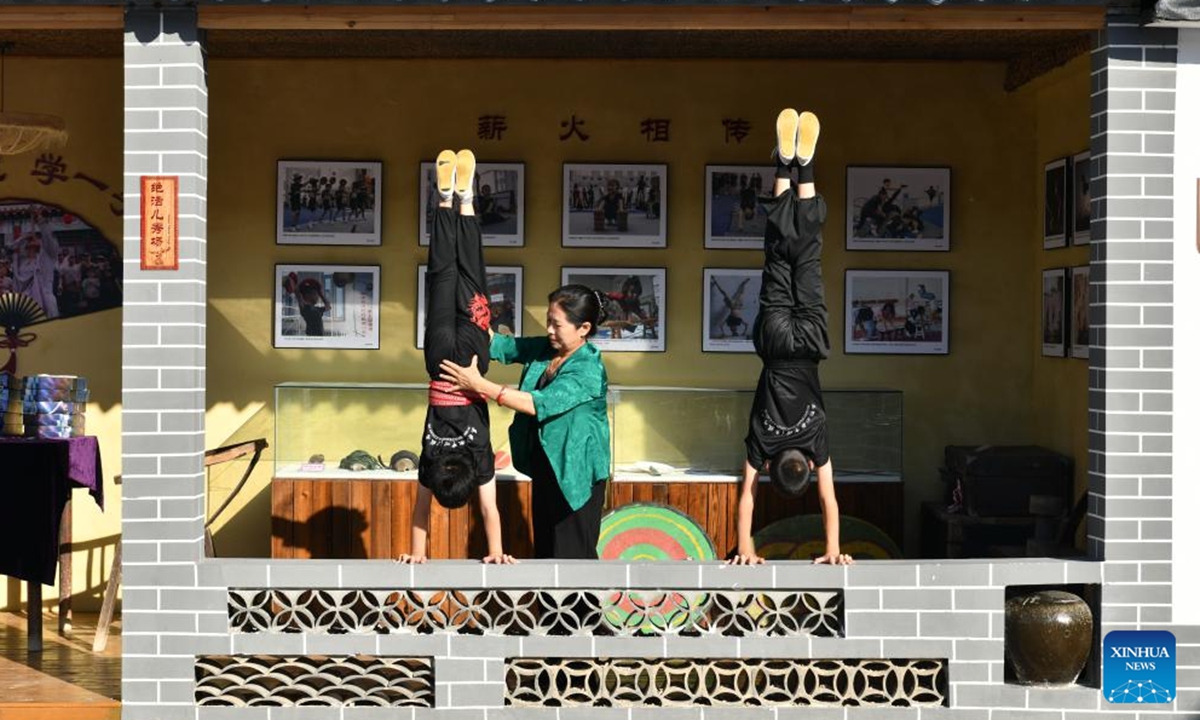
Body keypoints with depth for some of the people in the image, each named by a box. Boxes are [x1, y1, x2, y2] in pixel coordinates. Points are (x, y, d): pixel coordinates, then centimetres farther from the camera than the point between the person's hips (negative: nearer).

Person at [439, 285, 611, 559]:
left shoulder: (588, 369, -22)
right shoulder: (543, 349, 2)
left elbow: (540, 403, -29)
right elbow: (500, 345, 3)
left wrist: (479, 385, -30)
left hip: (576, 473, -8)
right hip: (545, 467, 8)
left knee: (572, 555, -2)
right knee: (545, 549, 16)